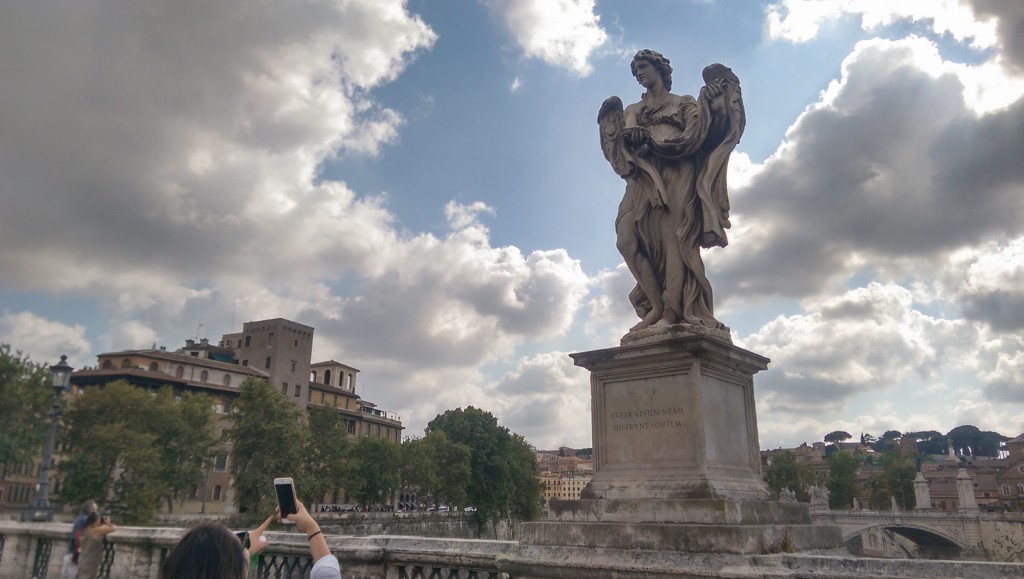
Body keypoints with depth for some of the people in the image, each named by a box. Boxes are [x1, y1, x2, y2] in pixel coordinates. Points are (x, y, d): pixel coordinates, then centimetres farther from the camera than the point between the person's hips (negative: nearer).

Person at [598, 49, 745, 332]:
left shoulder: (684, 104, 16)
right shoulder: (631, 111, 27)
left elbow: (692, 137, -2)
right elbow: (617, 147, 16)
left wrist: (650, 140, -8)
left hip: (676, 178, -4)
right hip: (644, 180, 4)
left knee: (672, 238, -17)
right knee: (627, 237, -17)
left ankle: (672, 311, -22)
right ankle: (656, 305, -16)